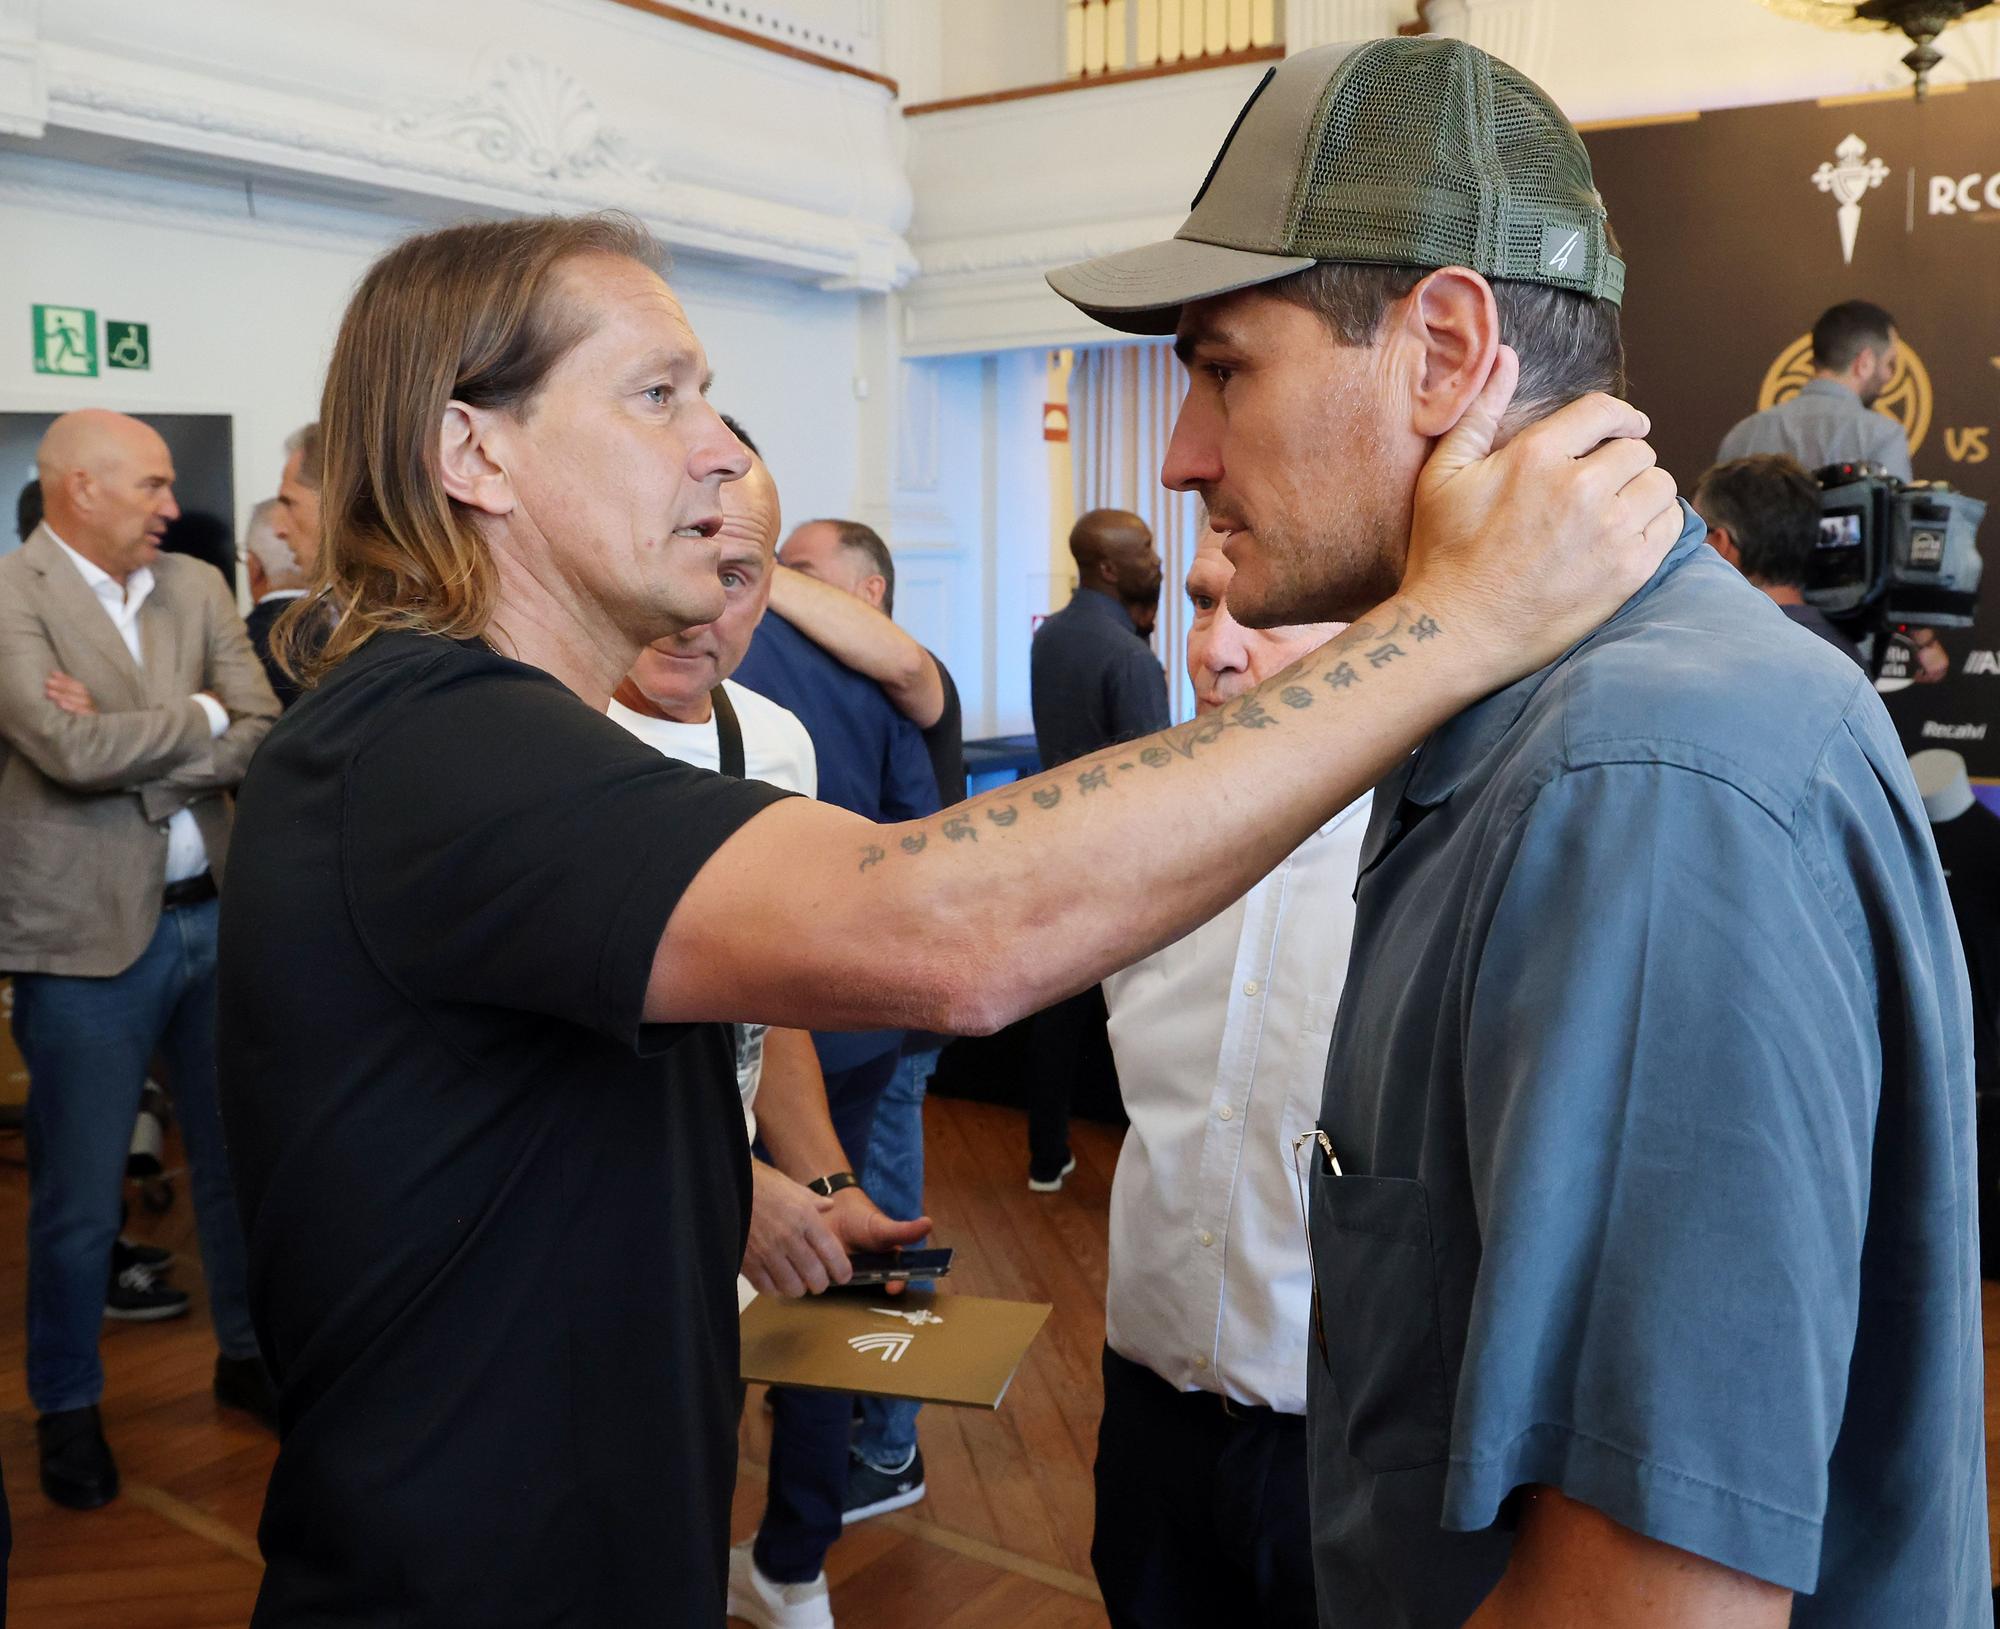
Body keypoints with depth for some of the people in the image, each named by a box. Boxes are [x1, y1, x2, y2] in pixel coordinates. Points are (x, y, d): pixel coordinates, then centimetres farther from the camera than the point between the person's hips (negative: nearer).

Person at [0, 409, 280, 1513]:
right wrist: (197, 718, -8)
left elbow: (263, 740, -3)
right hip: (89, 936, -5)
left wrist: (127, 746, -15)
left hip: (212, 916, 5)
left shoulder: (197, 587, 5)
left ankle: (246, 1353, 37)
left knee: (238, 1160, 17)